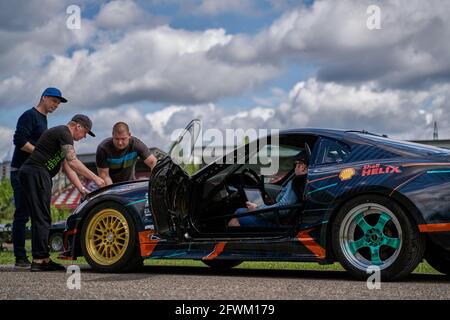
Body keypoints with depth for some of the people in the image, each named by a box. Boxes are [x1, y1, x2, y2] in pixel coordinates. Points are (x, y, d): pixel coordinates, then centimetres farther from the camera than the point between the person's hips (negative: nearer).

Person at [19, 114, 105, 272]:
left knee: (40, 218, 10)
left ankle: (43, 259, 12)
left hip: (28, 173, 11)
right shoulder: (64, 133, -6)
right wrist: (95, 178, -13)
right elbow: (73, 162, -16)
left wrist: (82, 189, 18)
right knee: (42, 218, -9)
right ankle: (39, 260, -9)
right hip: (36, 172, -11)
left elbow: (68, 168, 25)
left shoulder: (62, 135, 26)